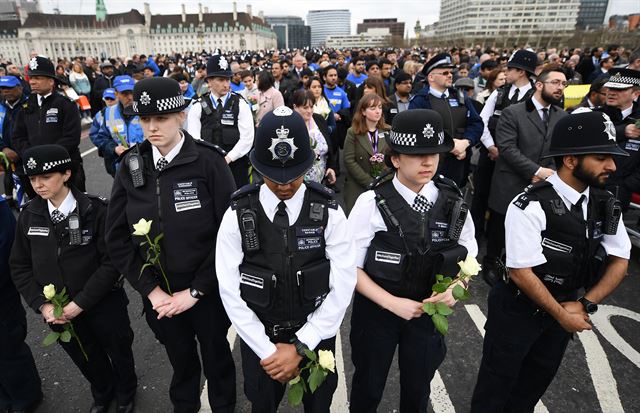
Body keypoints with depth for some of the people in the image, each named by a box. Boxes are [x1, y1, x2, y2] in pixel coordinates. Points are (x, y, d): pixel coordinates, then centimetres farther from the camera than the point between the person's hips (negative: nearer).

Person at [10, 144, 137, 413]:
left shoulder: (96, 210, -19)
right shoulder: (29, 216, -5)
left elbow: (112, 262, -19)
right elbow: (20, 267, 2)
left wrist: (80, 303, -20)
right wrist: (42, 304, -9)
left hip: (103, 307, -3)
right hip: (59, 312, 4)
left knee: (119, 353, 19)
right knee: (87, 361, 24)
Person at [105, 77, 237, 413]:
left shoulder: (209, 161, -16)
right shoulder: (131, 166, -4)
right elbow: (117, 238, 0)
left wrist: (196, 290, -15)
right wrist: (150, 290, -6)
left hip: (207, 292, -3)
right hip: (159, 294, 3)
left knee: (216, 359, 19)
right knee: (181, 361, 24)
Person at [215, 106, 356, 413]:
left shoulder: (329, 212, -16)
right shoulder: (238, 215, -15)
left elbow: (343, 286, -15)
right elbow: (230, 291, -13)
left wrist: (300, 346, -16)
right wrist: (266, 350, -14)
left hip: (315, 338, 0)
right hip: (258, 340, 0)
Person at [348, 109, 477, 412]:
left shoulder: (453, 202, -8)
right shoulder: (372, 203, -18)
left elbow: (468, 257, 5)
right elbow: (350, 267, -13)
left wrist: (455, 288, -14)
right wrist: (392, 302, -21)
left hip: (428, 310, 3)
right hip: (377, 309, -2)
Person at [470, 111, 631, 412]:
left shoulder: (606, 204, -5)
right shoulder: (530, 206, -27)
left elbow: (619, 262, 0)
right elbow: (521, 273, -24)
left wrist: (584, 306, -10)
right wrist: (562, 315, -13)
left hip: (567, 310, 6)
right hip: (519, 311, -6)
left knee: (534, 386, 25)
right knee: (496, 386, 13)